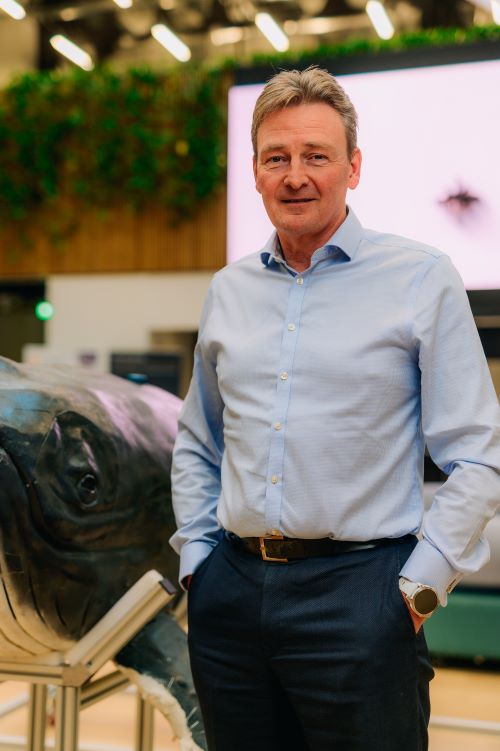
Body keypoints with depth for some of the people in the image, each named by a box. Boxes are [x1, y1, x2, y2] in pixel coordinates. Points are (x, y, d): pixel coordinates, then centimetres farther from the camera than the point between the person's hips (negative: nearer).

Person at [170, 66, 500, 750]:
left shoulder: (422, 278, -4)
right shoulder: (229, 290, 10)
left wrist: (419, 587, -10)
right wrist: (196, 554, 10)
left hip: (358, 592, -4)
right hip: (230, 589, 5)